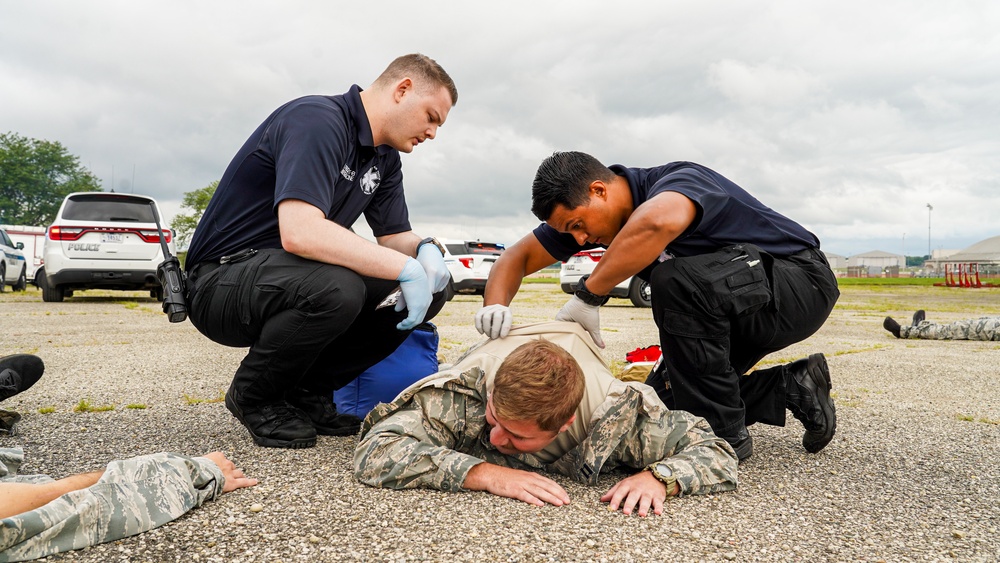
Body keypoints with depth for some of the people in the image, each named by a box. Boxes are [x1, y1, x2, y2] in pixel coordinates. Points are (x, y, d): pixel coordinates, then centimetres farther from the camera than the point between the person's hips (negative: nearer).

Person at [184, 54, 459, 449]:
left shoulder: (384, 157, 8)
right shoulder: (318, 121, -20)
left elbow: (395, 236, 9)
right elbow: (299, 232, -35)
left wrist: (426, 250, -15)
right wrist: (405, 267, -32)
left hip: (289, 274, 9)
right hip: (222, 282, -8)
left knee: (431, 286, -4)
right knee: (336, 287, -38)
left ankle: (307, 388, 5)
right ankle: (255, 396, -8)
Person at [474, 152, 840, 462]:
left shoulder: (679, 180, -28)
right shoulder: (581, 211, -5)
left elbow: (658, 221, -53)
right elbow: (518, 256, -3)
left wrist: (588, 294, -42)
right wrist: (496, 305, -24)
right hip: (733, 309, 8)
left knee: (676, 279, -35)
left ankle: (723, 436, -20)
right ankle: (793, 388, 11)